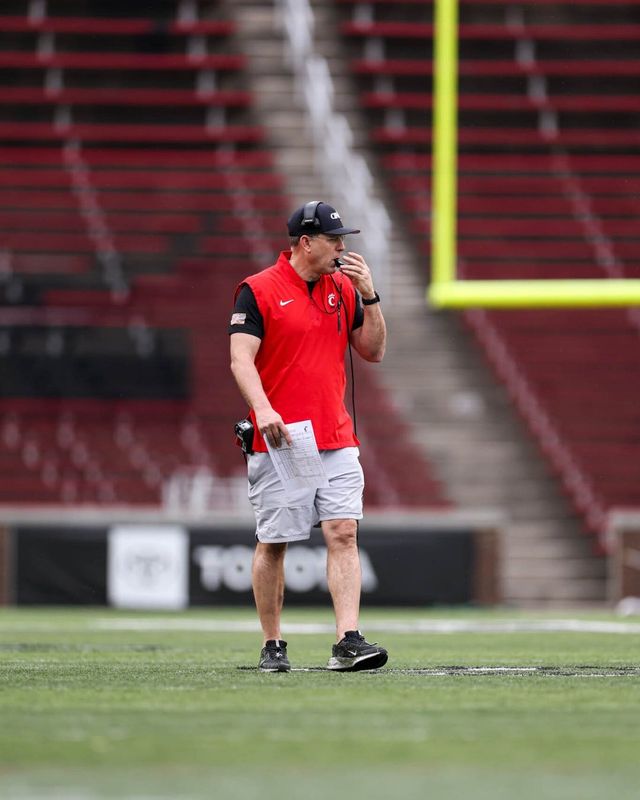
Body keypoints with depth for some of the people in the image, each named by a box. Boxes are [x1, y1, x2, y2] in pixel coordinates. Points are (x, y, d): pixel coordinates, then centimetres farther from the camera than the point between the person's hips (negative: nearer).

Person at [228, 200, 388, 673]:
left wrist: (370, 297, 0)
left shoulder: (344, 289, 12)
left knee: (344, 534, -9)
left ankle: (348, 642, -15)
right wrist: (262, 409, -28)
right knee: (273, 543, 2)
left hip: (336, 440, 4)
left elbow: (373, 352, 13)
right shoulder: (258, 290, -4)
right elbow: (241, 358, -12)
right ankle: (273, 646, 14)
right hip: (278, 439, -4)